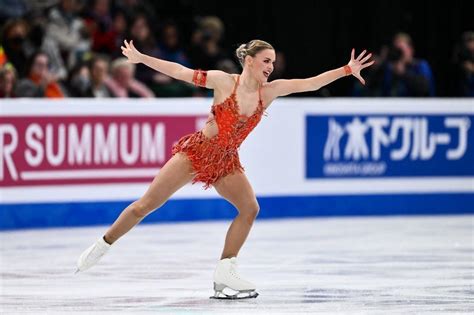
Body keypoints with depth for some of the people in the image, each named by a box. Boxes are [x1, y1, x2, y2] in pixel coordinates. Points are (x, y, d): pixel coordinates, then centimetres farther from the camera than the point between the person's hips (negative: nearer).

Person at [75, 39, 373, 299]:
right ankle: (103, 245, 8)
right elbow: (179, 71, -7)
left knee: (250, 208, -13)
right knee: (146, 205, -7)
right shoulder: (223, 81, -11)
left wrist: (347, 70, -9)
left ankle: (225, 272, -5)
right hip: (197, 151, -4)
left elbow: (310, 83, -3)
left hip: (226, 162, 4)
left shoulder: (269, 91, -1)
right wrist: (141, 58, -7)